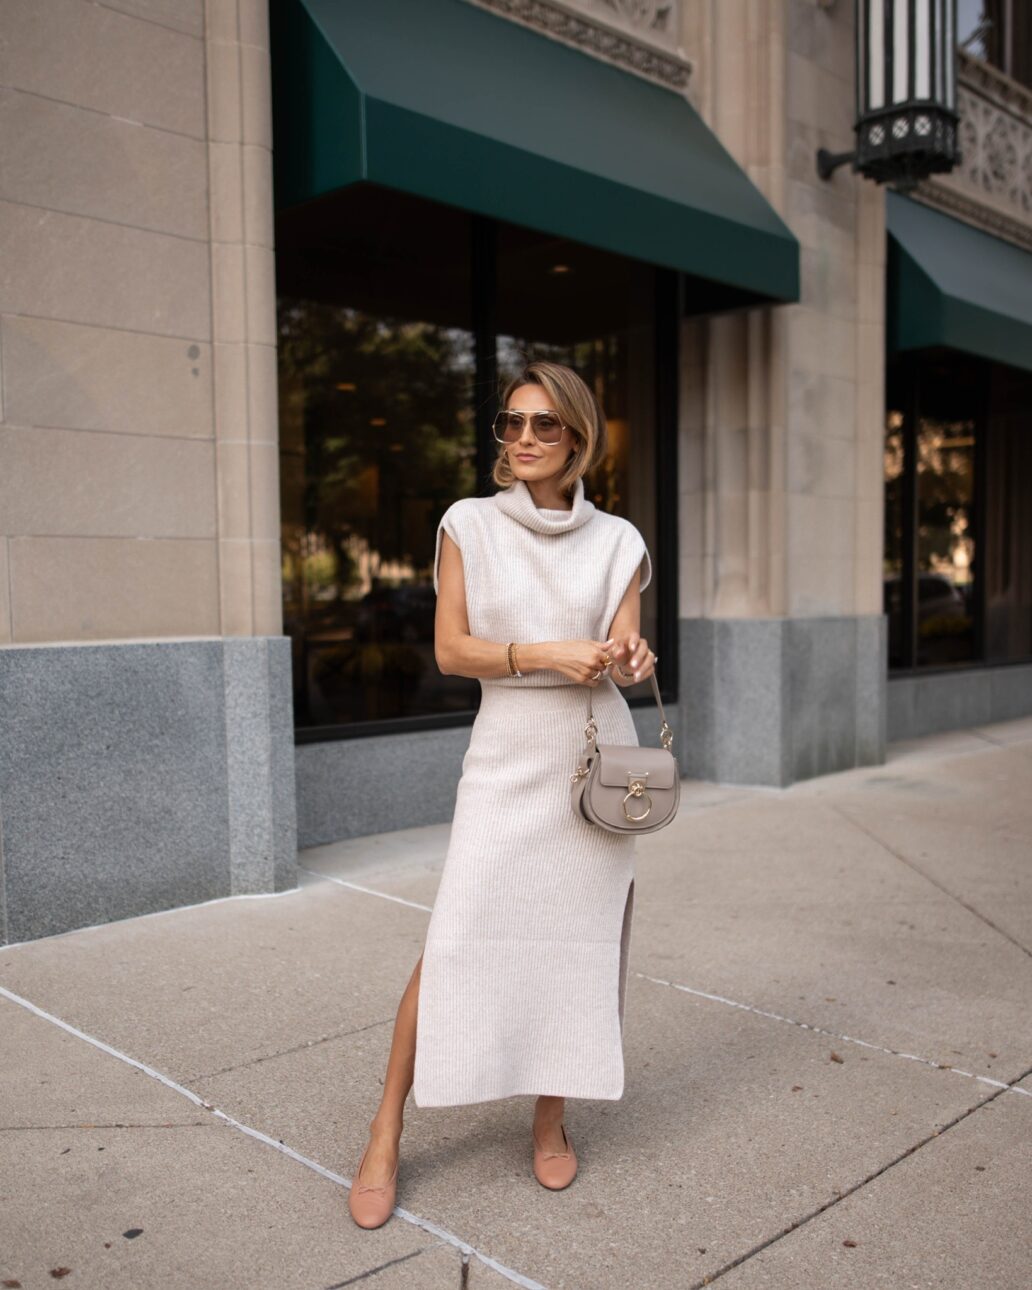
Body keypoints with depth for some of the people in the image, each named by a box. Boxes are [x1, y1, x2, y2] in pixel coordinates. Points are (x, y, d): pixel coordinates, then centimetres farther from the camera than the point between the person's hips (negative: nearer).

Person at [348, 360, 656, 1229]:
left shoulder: (617, 540, 5)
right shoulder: (469, 524, 1)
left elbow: (624, 654, 3)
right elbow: (451, 649, -4)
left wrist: (632, 660, -20)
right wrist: (547, 653, -16)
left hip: (596, 752, 2)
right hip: (506, 753, -2)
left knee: (581, 937, 6)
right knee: (454, 941, -6)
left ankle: (552, 1116, 25)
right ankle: (386, 1138, 9)